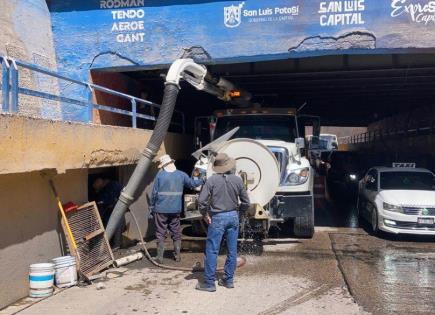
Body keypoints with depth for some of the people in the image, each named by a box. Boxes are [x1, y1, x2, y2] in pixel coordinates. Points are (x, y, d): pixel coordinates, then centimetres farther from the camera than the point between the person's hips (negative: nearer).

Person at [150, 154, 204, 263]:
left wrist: (151, 206, 5)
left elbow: (154, 193, -5)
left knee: (160, 234, 5)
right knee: (176, 233, 14)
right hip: (175, 210, 3)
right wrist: (202, 181, 30)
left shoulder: (160, 175, -7)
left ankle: (160, 257, 7)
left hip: (161, 209, -3)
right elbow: (192, 183, 12)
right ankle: (177, 255, 19)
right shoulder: (181, 175, 1)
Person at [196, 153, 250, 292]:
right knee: (232, 250, 12)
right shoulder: (237, 180, 0)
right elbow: (246, 202, 4)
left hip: (217, 218, -4)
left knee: (212, 251, 2)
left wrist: (205, 214, 1)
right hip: (233, 217, 4)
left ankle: (209, 283, 6)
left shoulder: (212, 180, -11)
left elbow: (201, 200, -14)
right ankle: (228, 280, 21)